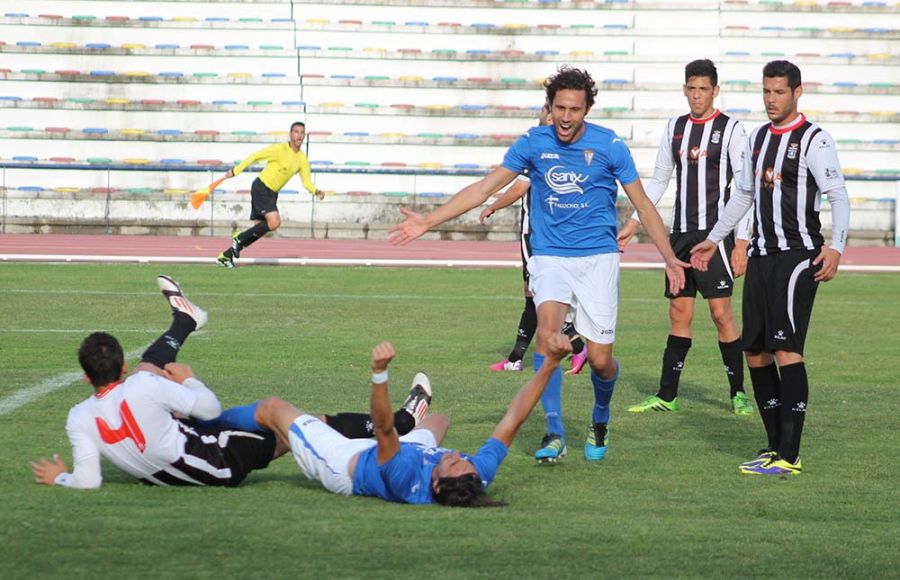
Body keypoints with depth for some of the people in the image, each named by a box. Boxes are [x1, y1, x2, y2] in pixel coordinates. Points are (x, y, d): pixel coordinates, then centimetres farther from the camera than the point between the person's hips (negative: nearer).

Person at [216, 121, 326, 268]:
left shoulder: (302, 159, 6)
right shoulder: (280, 149, -14)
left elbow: (307, 182, 4)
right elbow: (255, 156, -11)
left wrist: (316, 191, -18)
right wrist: (235, 171, -12)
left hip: (272, 194, 8)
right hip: (260, 188, -8)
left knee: (259, 229, 5)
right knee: (274, 222, -23)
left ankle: (226, 256, 15)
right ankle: (239, 238, -7)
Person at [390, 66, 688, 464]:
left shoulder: (609, 146, -5)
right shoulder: (533, 142, -1)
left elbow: (642, 205, 4)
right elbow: (484, 188, 4)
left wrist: (670, 258, -1)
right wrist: (428, 221, -1)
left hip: (597, 256, -1)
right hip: (550, 256, 1)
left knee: (600, 359, -4)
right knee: (547, 330, -26)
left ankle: (600, 421, 29)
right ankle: (554, 434, -21)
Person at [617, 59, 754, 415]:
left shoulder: (730, 129, -3)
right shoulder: (675, 128, 13)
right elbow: (658, 181, 22)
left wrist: (741, 243, -13)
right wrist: (633, 224, 15)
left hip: (716, 233, -5)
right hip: (681, 235, 5)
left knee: (721, 312, -8)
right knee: (679, 314, 6)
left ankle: (738, 393, 1)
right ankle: (667, 396, 8)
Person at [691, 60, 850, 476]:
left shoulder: (814, 140, -7)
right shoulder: (759, 137, 15)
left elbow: (838, 195, -12)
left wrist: (835, 246, -25)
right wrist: (714, 239, 29)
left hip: (798, 255, -8)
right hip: (761, 255, 8)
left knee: (786, 348, -15)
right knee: (755, 351, 6)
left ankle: (789, 456, -17)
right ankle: (776, 446, 15)